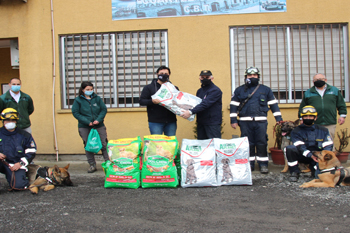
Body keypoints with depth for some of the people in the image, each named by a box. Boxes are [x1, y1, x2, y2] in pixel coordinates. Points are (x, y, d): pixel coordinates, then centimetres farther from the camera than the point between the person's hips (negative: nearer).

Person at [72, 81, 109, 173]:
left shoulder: (97, 98, 5)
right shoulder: (78, 100, -1)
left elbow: (104, 109, 4)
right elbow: (75, 112, -6)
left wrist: (98, 119, -12)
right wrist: (87, 122, -14)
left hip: (99, 126, 1)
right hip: (84, 127, -1)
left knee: (104, 144, 0)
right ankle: (92, 165, 15)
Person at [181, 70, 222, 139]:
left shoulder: (215, 90, -10)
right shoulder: (199, 91, 17)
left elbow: (205, 104, -22)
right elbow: (196, 103, 24)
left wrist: (191, 112, -30)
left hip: (213, 123, -7)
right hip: (201, 123, 8)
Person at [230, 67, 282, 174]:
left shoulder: (265, 89, 13)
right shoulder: (239, 90, 12)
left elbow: (273, 104, 13)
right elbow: (233, 105, 11)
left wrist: (279, 119, 7)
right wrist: (233, 120, 3)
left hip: (261, 121, 0)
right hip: (245, 122, 0)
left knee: (262, 143, -2)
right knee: (247, 143, 3)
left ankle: (263, 164, 7)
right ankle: (249, 164, 12)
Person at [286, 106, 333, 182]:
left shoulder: (323, 130, 6)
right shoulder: (296, 132, -1)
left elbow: (328, 145, -1)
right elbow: (300, 147, -15)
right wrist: (311, 155, -33)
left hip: (318, 156, 2)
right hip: (303, 156, -2)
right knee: (289, 149, -30)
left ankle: (314, 168, 7)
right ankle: (294, 172, -14)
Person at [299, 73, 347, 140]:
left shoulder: (334, 90, 12)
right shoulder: (308, 93, 11)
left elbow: (341, 105, 15)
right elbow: (302, 107, 15)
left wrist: (342, 116, 6)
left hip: (330, 124, 0)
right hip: (314, 125, 0)